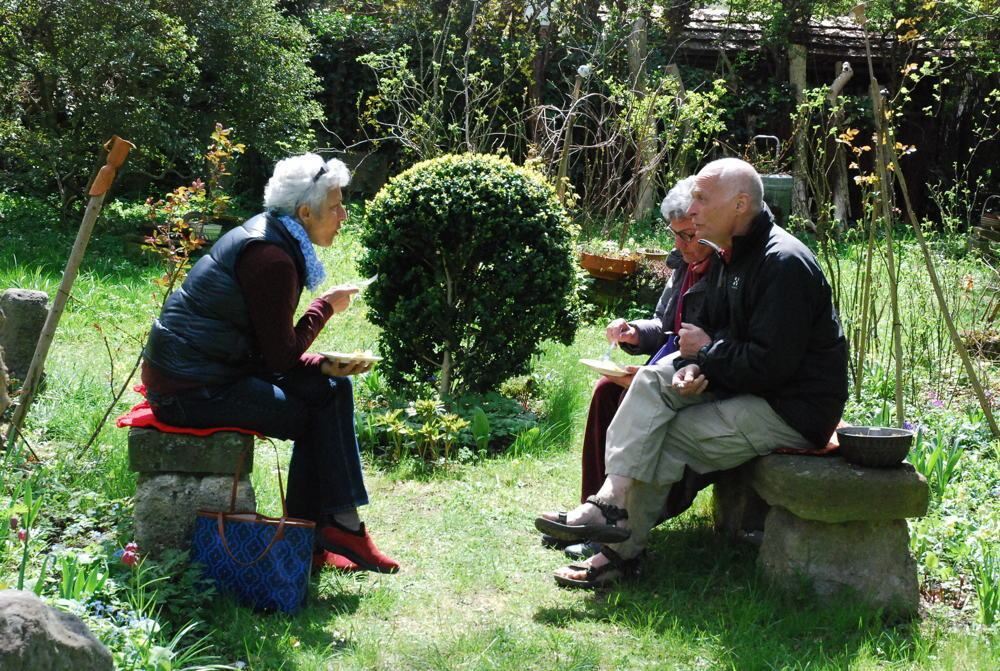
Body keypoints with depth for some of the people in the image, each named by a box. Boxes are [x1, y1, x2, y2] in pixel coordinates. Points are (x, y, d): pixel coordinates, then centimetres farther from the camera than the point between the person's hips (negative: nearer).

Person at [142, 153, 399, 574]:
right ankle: (338, 528, 5)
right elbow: (280, 356, -16)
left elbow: (272, 349, 15)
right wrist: (325, 307, -4)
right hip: (192, 389, -10)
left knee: (331, 389, 5)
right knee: (317, 417, -10)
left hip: (211, 371, 10)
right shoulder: (272, 259, -19)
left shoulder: (268, 239, 13)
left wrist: (323, 365, -2)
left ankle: (313, 537, 5)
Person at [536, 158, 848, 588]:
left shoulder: (784, 264, -21)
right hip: (743, 386, 9)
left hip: (792, 408, -9)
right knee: (653, 381, -9)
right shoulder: (730, 257, 10)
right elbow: (707, 330, 14)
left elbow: (770, 366, -26)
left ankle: (623, 550, 1)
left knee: (664, 440, -13)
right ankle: (612, 500, -18)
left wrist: (708, 351, -10)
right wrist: (691, 370, -10)